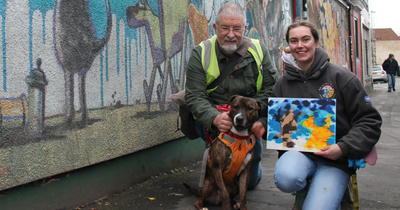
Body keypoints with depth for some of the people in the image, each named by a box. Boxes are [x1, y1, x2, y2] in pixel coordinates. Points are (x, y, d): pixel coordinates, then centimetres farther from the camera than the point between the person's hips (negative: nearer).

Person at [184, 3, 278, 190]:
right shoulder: (200, 53, -7)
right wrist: (216, 118, -33)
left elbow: (271, 88, -3)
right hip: (212, 123, -1)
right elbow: (195, 97, -14)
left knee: (251, 181, -2)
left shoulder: (258, 50, 0)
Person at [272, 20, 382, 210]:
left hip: (335, 161, -2)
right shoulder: (283, 84, 9)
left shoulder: (341, 77, -2)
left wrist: (343, 148, -15)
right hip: (297, 153, 3)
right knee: (285, 177, -32)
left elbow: (370, 121, -2)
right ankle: (308, 187, 2)